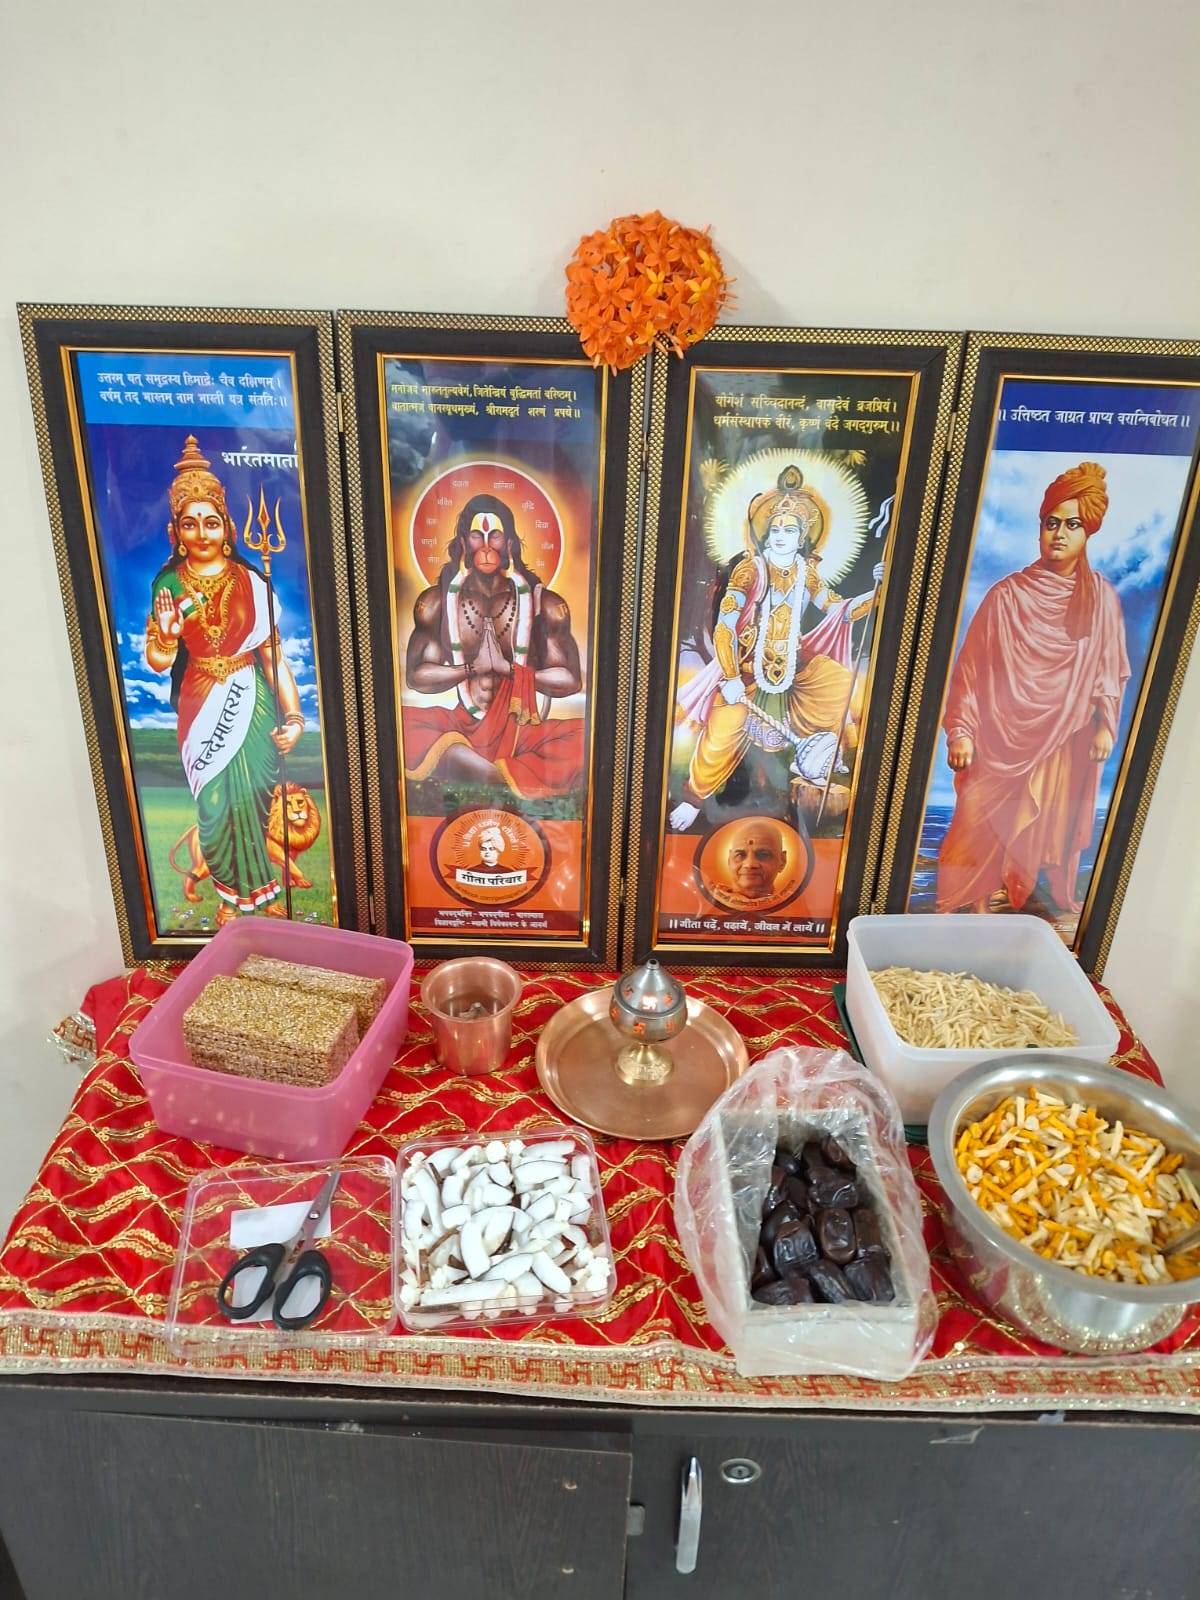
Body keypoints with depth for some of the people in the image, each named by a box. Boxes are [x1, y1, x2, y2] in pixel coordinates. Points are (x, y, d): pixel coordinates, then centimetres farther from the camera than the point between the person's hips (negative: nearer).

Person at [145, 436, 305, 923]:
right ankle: (238, 893, 22)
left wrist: (292, 714, -9)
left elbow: (273, 653, -1)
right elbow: (158, 661, 0)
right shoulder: (168, 584, 1)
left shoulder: (249, 581, -1)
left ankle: (250, 892, 21)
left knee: (251, 800, -1)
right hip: (202, 706, 1)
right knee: (217, 805, 1)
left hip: (252, 701, -1)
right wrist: (166, 637, -23)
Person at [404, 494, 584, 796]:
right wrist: (472, 669, -11)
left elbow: (570, 680, -6)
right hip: (463, 727, 1)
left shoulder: (544, 603, 1)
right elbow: (416, 676, -1)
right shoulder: (438, 601, 5)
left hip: (524, 732, -1)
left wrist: (508, 669, -14)